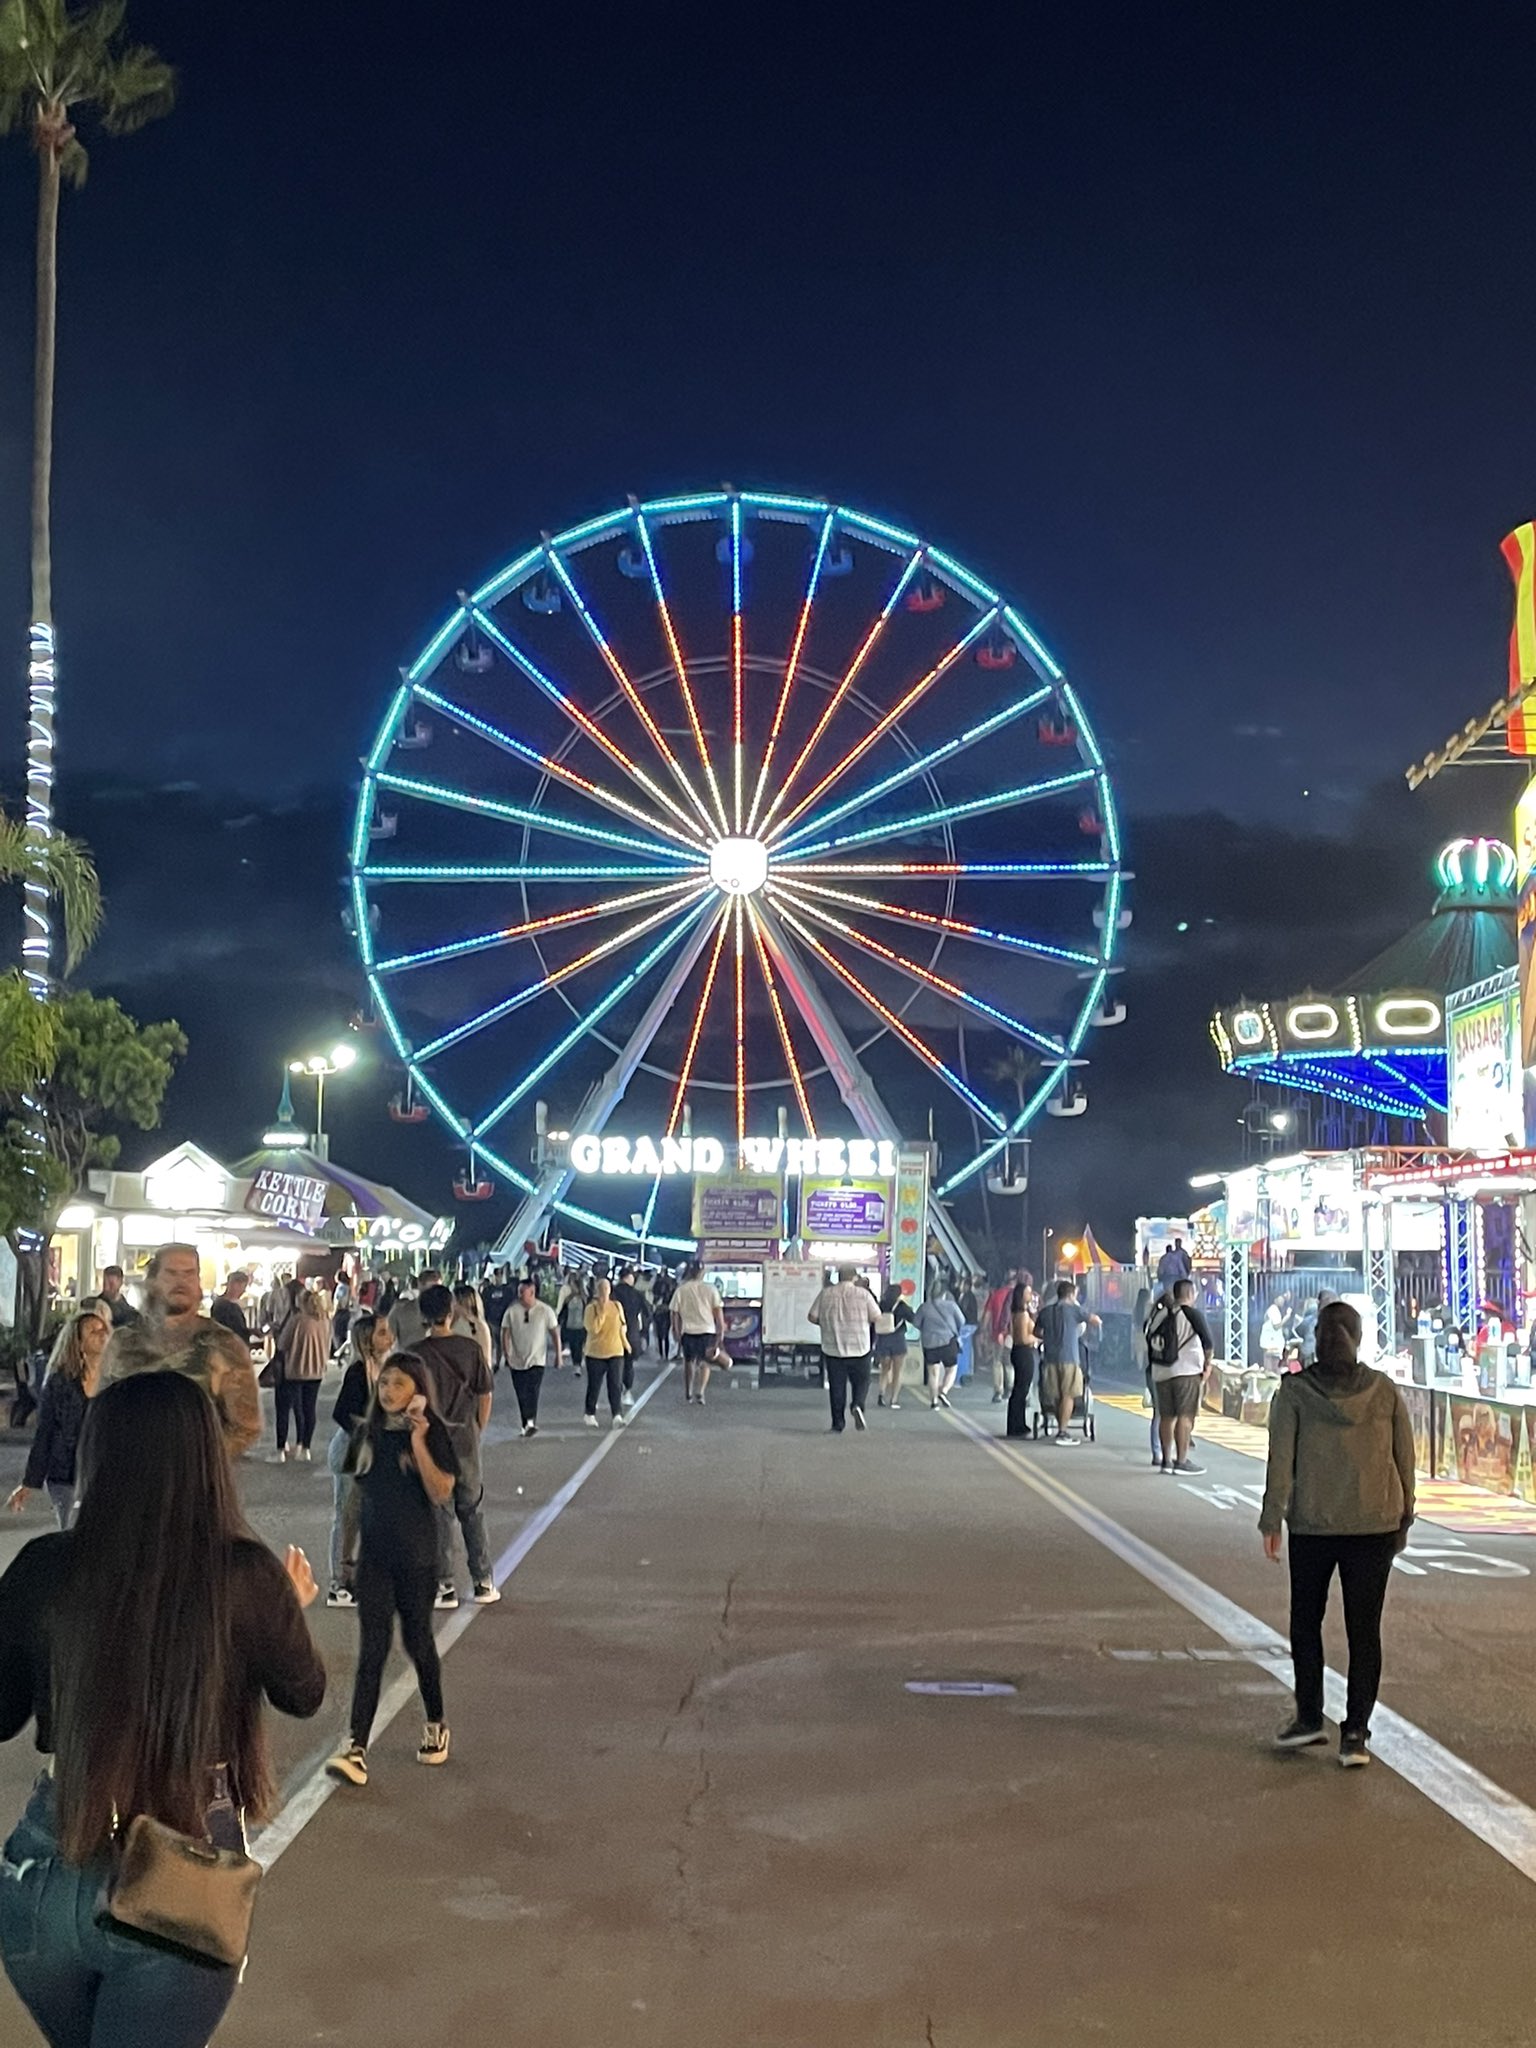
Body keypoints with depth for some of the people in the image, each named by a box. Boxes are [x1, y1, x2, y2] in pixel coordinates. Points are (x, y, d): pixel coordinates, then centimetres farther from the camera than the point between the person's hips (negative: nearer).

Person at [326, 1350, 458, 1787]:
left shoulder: (433, 1432, -9)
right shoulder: (367, 1433, 4)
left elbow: (442, 1493, -18)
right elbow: (358, 1489, 14)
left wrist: (418, 1441, -24)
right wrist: (347, 1549, 13)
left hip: (416, 1556, -3)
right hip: (374, 1555, 3)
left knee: (417, 1641, 11)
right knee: (372, 1649, -3)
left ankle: (436, 1727, 32)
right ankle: (356, 1748, -8)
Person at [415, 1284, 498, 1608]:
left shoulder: (418, 1353, -11)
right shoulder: (470, 1348, -5)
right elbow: (485, 1396, 0)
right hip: (466, 1436, 2)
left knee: (439, 1512, 7)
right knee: (473, 1510, 13)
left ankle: (445, 1586, 10)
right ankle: (483, 1582, 16)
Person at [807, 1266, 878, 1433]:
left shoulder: (825, 1293, 0)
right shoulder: (863, 1294, -4)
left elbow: (812, 1316, 0)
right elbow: (877, 1318, -3)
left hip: (833, 1348, 1)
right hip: (859, 1348, -1)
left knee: (836, 1386, 7)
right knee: (861, 1381, 13)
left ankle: (837, 1425, 7)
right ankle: (858, 1405, -15)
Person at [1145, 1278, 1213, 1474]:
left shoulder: (1159, 1314, 10)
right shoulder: (1192, 1314, -6)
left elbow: (1149, 1337, 11)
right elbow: (1208, 1343, -8)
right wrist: (1207, 1364, 5)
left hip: (1160, 1372, 6)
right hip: (1186, 1371, -6)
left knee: (1166, 1416, 11)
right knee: (1185, 1416, -4)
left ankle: (1166, 1460, 15)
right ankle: (1181, 1461, -6)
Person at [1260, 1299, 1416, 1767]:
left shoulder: (1294, 1392, -6)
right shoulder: (1385, 1391, -1)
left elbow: (1281, 1461, -7)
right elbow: (1405, 1459, 3)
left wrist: (1271, 1521, -1)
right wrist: (1403, 1518, 13)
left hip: (1312, 1526, -1)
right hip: (1375, 1526, 1)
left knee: (1305, 1621, 16)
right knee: (1364, 1629, 6)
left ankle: (1309, 1718, 19)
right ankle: (1356, 1733, 6)